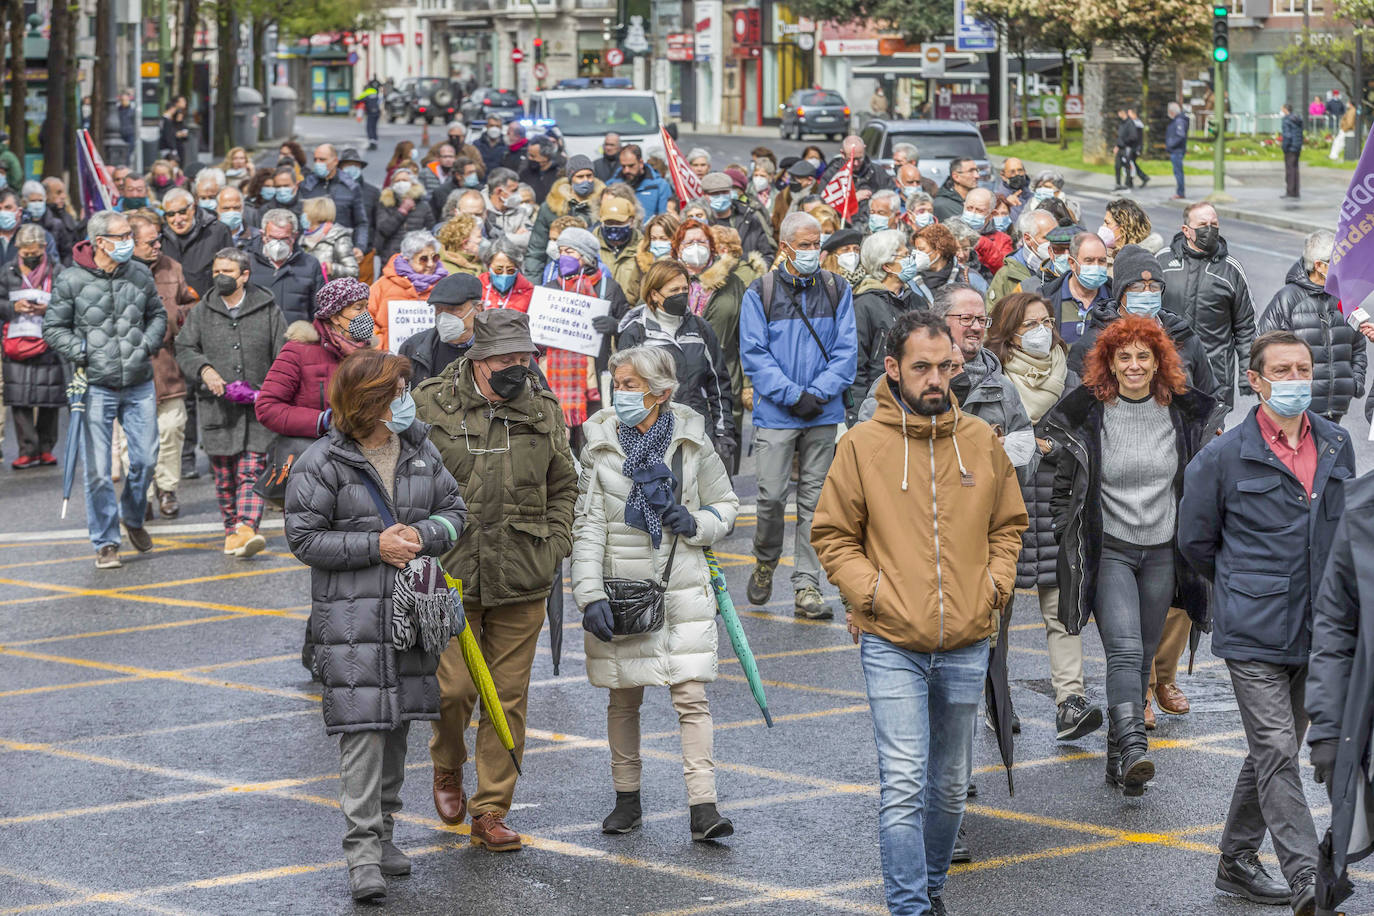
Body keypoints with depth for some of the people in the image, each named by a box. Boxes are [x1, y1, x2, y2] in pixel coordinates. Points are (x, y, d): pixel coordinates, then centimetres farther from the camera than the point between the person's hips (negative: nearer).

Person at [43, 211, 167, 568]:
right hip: (96, 387, -3)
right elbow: (54, 327, 3)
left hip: (139, 385, 3)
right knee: (97, 469, -3)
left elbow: (157, 314, 19)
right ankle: (106, 542, 9)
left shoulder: (140, 275, 5)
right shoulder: (71, 281, -5)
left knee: (146, 458, 4)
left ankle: (133, 518, 32)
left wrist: (148, 345, 2)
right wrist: (83, 354, -10)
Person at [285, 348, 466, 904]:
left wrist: (423, 535, -8)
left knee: (398, 722, 13)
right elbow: (304, 537, -10)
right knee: (362, 725, -12)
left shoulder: (420, 451, 8)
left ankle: (384, 832, 27)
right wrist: (374, 546, -17)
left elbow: (454, 509, 13)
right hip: (351, 613, -6)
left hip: (411, 607, 6)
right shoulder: (323, 463, -9)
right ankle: (362, 852, -11)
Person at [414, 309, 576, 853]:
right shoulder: (431, 406, -4)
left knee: (508, 696, 4)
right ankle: (447, 768, 26)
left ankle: (491, 812, 13)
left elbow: (564, 486, 17)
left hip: (522, 581, 3)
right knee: (453, 687, -6)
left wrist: (555, 545, 5)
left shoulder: (543, 410, 6)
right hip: (451, 575, -3)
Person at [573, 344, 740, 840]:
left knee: (691, 696, -6)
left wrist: (697, 523, -10)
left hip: (683, 590, 0)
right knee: (624, 698, 9)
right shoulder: (601, 444, -1)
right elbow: (587, 526, -3)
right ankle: (627, 800, 22)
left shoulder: (692, 441, 1)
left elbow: (726, 505, 13)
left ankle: (703, 808, -8)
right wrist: (590, 595, -12)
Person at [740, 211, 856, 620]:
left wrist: (818, 393, -11)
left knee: (814, 501, 3)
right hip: (775, 414, -2)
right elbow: (754, 354, -4)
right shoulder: (760, 293, 1)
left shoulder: (837, 291, 7)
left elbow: (846, 350, 3)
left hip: (823, 414, 2)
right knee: (771, 496, -4)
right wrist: (793, 395, -13)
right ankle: (765, 561, 23)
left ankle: (807, 586, 7)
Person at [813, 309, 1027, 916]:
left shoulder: (980, 441, 4)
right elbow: (832, 535, 1)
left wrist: (995, 586, 2)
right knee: (904, 784, -11)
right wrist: (871, 593, -10)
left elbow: (1008, 524, 16)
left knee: (950, 783, 15)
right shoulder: (862, 445, -5)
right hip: (892, 644, -3)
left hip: (967, 644, 4)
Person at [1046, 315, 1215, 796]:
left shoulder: (1184, 414, 3)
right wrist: (1069, 539, -2)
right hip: (1108, 552, -4)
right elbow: (1063, 483, 2)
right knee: (1124, 650, -18)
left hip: (1162, 553, 4)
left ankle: (1118, 757, 19)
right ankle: (1133, 750, -28)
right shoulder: (1087, 415, -5)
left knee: (1143, 656, 9)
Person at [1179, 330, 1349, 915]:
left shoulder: (1336, 445, 8)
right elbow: (1195, 541, 6)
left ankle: (1237, 862, 26)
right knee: (1276, 752, -12)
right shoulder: (1224, 456, -6)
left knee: (1272, 751, 13)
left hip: (1316, 632, 5)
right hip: (1254, 634, -5)